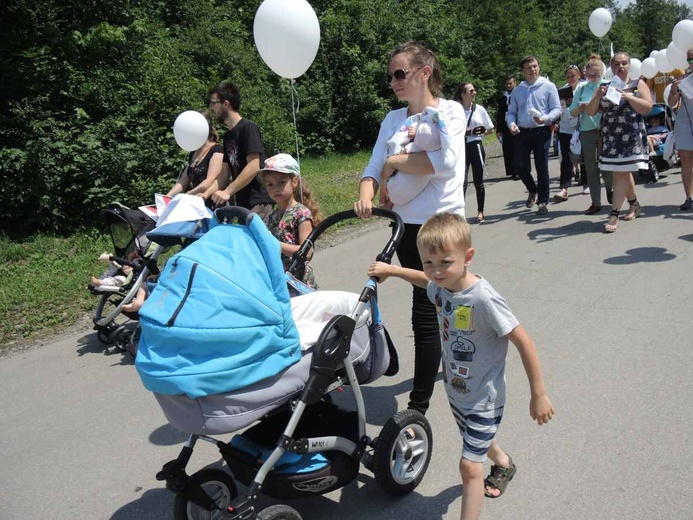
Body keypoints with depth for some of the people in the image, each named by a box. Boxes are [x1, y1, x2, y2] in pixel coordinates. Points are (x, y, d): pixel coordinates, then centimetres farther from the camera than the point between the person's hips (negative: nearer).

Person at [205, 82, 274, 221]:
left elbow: (253, 167, -17)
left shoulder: (248, 128, -8)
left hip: (257, 202, -8)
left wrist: (227, 192, -20)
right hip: (242, 202, 8)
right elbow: (225, 173, 16)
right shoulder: (228, 135, 18)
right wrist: (205, 195, 4)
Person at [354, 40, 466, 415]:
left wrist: (394, 162, -13)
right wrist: (366, 198, -16)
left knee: (425, 313, -7)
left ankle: (418, 405, 3)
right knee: (435, 303, 22)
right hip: (405, 225, 6)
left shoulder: (450, 111, -4)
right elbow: (374, 169, 5)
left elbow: (444, 161, -23)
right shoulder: (393, 120, 12)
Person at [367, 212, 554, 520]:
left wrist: (538, 394, -21)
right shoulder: (440, 287, -13)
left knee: (470, 466, -3)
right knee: (478, 440, 31)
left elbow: (523, 342, -27)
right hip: (456, 390, 8)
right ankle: (503, 463, 63)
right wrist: (391, 270, 13)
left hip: (484, 397, -7)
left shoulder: (483, 298, -34)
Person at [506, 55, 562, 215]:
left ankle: (543, 202, 10)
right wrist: (511, 123, -7)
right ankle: (533, 191, 28)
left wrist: (545, 119, -22)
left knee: (542, 168, -1)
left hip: (542, 132, -3)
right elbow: (511, 111, 14)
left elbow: (557, 109, -3)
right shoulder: (517, 90, 12)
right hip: (522, 133, 3)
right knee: (520, 166, -1)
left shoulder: (548, 86, 1)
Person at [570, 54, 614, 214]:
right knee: (591, 169, 4)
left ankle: (609, 188, 34)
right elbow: (572, 112, 9)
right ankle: (595, 203, 11)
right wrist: (581, 108, -11)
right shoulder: (581, 90, 8)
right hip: (587, 133, 2)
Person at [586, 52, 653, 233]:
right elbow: (590, 112, 5)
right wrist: (597, 96, -12)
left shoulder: (638, 84, 5)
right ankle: (635, 205, 31)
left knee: (621, 173, -11)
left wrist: (627, 96, -17)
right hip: (610, 137, 4)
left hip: (631, 136, -4)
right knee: (623, 172, 11)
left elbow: (647, 107, -8)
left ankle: (614, 215, -13)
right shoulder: (605, 88, 13)